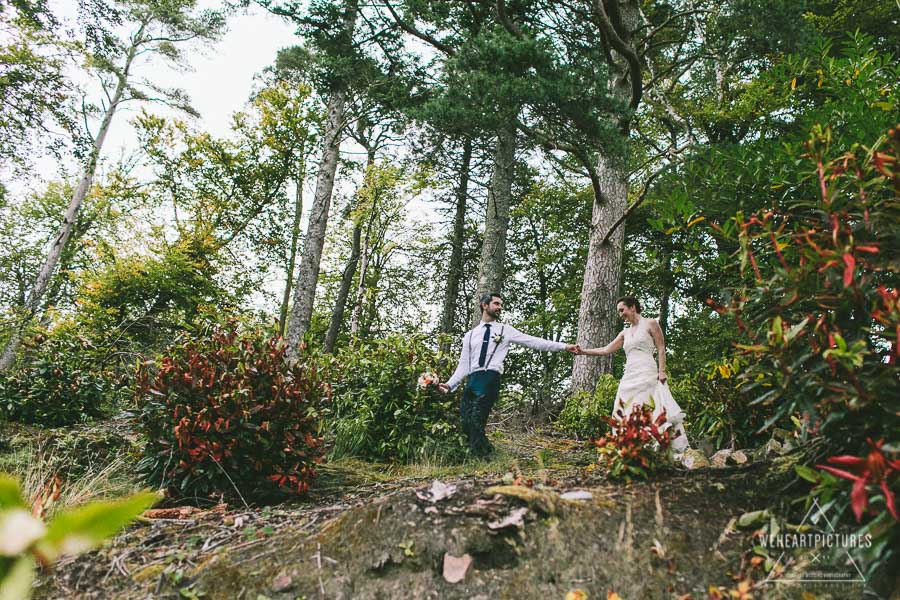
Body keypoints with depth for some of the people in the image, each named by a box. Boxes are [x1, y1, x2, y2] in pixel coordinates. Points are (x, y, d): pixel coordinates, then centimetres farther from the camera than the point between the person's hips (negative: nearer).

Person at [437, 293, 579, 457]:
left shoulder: (505, 330, 12)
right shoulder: (470, 335, 19)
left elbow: (534, 342, 6)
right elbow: (464, 365, 17)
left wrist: (564, 346, -1)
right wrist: (450, 384, 4)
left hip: (490, 380, -4)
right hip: (472, 381, 4)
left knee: (476, 422, -15)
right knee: (465, 423, -3)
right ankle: (487, 452, 17)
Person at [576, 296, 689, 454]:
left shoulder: (650, 323, 6)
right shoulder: (625, 333, 20)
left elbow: (661, 349, 2)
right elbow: (606, 350, 17)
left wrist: (662, 371, -9)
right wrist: (583, 351, 9)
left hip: (647, 374, -6)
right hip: (629, 376, 6)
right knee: (625, 412, -1)